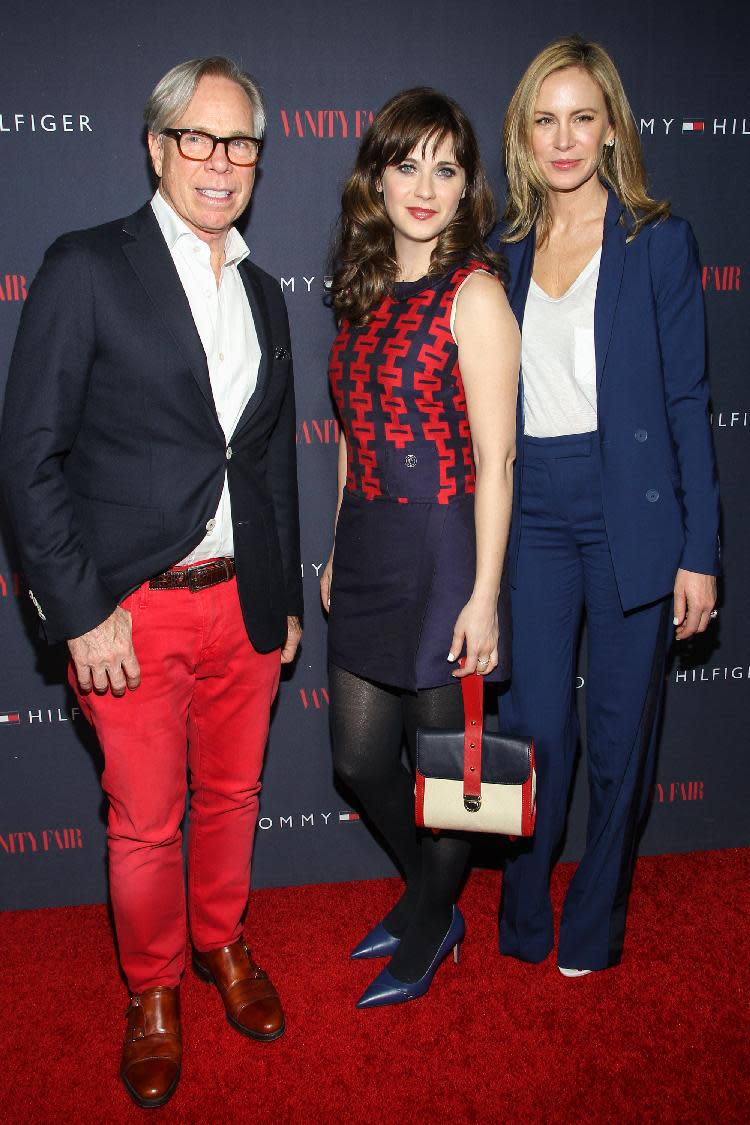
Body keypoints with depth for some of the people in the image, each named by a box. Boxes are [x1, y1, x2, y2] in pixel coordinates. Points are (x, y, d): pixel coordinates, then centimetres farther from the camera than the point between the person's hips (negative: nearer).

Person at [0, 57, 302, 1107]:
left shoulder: (263, 293, 12)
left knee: (232, 794, 18)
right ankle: (153, 992, 33)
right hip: (131, 607, -5)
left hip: (245, 601, 5)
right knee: (145, 823, 8)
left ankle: (223, 941, 44)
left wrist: (286, 597, 15)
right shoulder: (86, 268, -6)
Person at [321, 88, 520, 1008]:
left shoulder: (474, 291, -11)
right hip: (366, 550, 7)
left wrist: (484, 594, -16)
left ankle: (432, 926, 34)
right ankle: (426, 891, 40)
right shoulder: (365, 288, 10)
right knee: (359, 759, 14)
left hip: (443, 551, -7)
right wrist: (338, 551, 16)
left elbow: (494, 458, -14)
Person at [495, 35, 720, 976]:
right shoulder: (508, 251, 9)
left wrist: (699, 549, -7)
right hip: (531, 514, 3)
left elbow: (686, 401, -3)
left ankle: (596, 925, 29)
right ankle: (524, 919, 29)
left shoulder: (658, 240, -1)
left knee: (621, 732, 8)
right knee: (536, 728, 6)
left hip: (631, 516, -2)